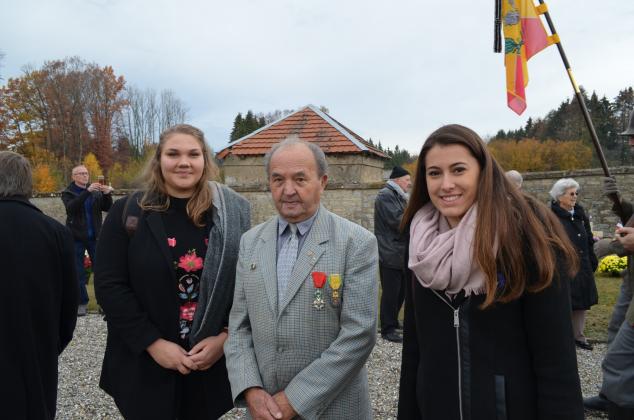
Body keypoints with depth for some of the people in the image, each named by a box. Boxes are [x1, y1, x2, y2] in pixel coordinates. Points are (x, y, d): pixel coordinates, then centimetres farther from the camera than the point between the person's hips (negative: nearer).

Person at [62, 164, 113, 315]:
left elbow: (106, 208, 2)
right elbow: (71, 207, -20)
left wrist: (107, 194, -17)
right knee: (78, 273, 4)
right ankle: (82, 303, 14)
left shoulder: (96, 192, 8)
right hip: (77, 238, -2)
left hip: (94, 237, 2)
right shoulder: (68, 193, 0)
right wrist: (87, 192, -31)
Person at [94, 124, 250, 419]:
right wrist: (153, 343, -13)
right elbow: (108, 285, -7)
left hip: (213, 360, 1)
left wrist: (225, 337, -10)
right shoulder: (128, 213, -3)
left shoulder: (231, 215, -1)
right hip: (143, 365, -1)